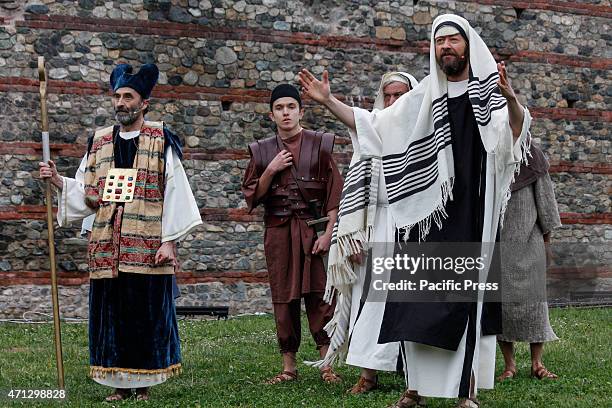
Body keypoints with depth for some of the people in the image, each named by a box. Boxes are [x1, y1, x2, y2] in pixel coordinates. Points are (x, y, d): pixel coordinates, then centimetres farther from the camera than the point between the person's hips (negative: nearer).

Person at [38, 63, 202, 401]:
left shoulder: (161, 141, 0)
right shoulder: (98, 142, 13)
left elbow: (174, 193, -4)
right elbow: (86, 195, 14)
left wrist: (169, 241, -10)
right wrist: (58, 181, -3)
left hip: (147, 246, -4)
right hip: (106, 246, 4)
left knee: (147, 313, 1)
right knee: (111, 313, 6)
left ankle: (144, 383, 12)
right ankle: (119, 383, 16)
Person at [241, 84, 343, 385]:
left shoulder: (319, 145, 3)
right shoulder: (262, 151, 9)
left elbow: (334, 193, -1)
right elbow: (251, 195, 7)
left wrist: (328, 232, -9)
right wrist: (270, 170, -8)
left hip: (313, 228, -2)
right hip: (278, 232, 2)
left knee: (319, 295, -5)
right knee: (283, 298, 4)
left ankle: (327, 365, 1)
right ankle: (288, 367, 11)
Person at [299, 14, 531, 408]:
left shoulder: (490, 92, 2)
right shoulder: (422, 98, 13)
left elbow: (517, 129, -17)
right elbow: (373, 125, 16)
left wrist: (511, 99, -38)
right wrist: (329, 101, 8)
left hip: (474, 216, -3)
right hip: (429, 215, 3)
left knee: (470, 299, -2)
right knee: (417, 300, 1)